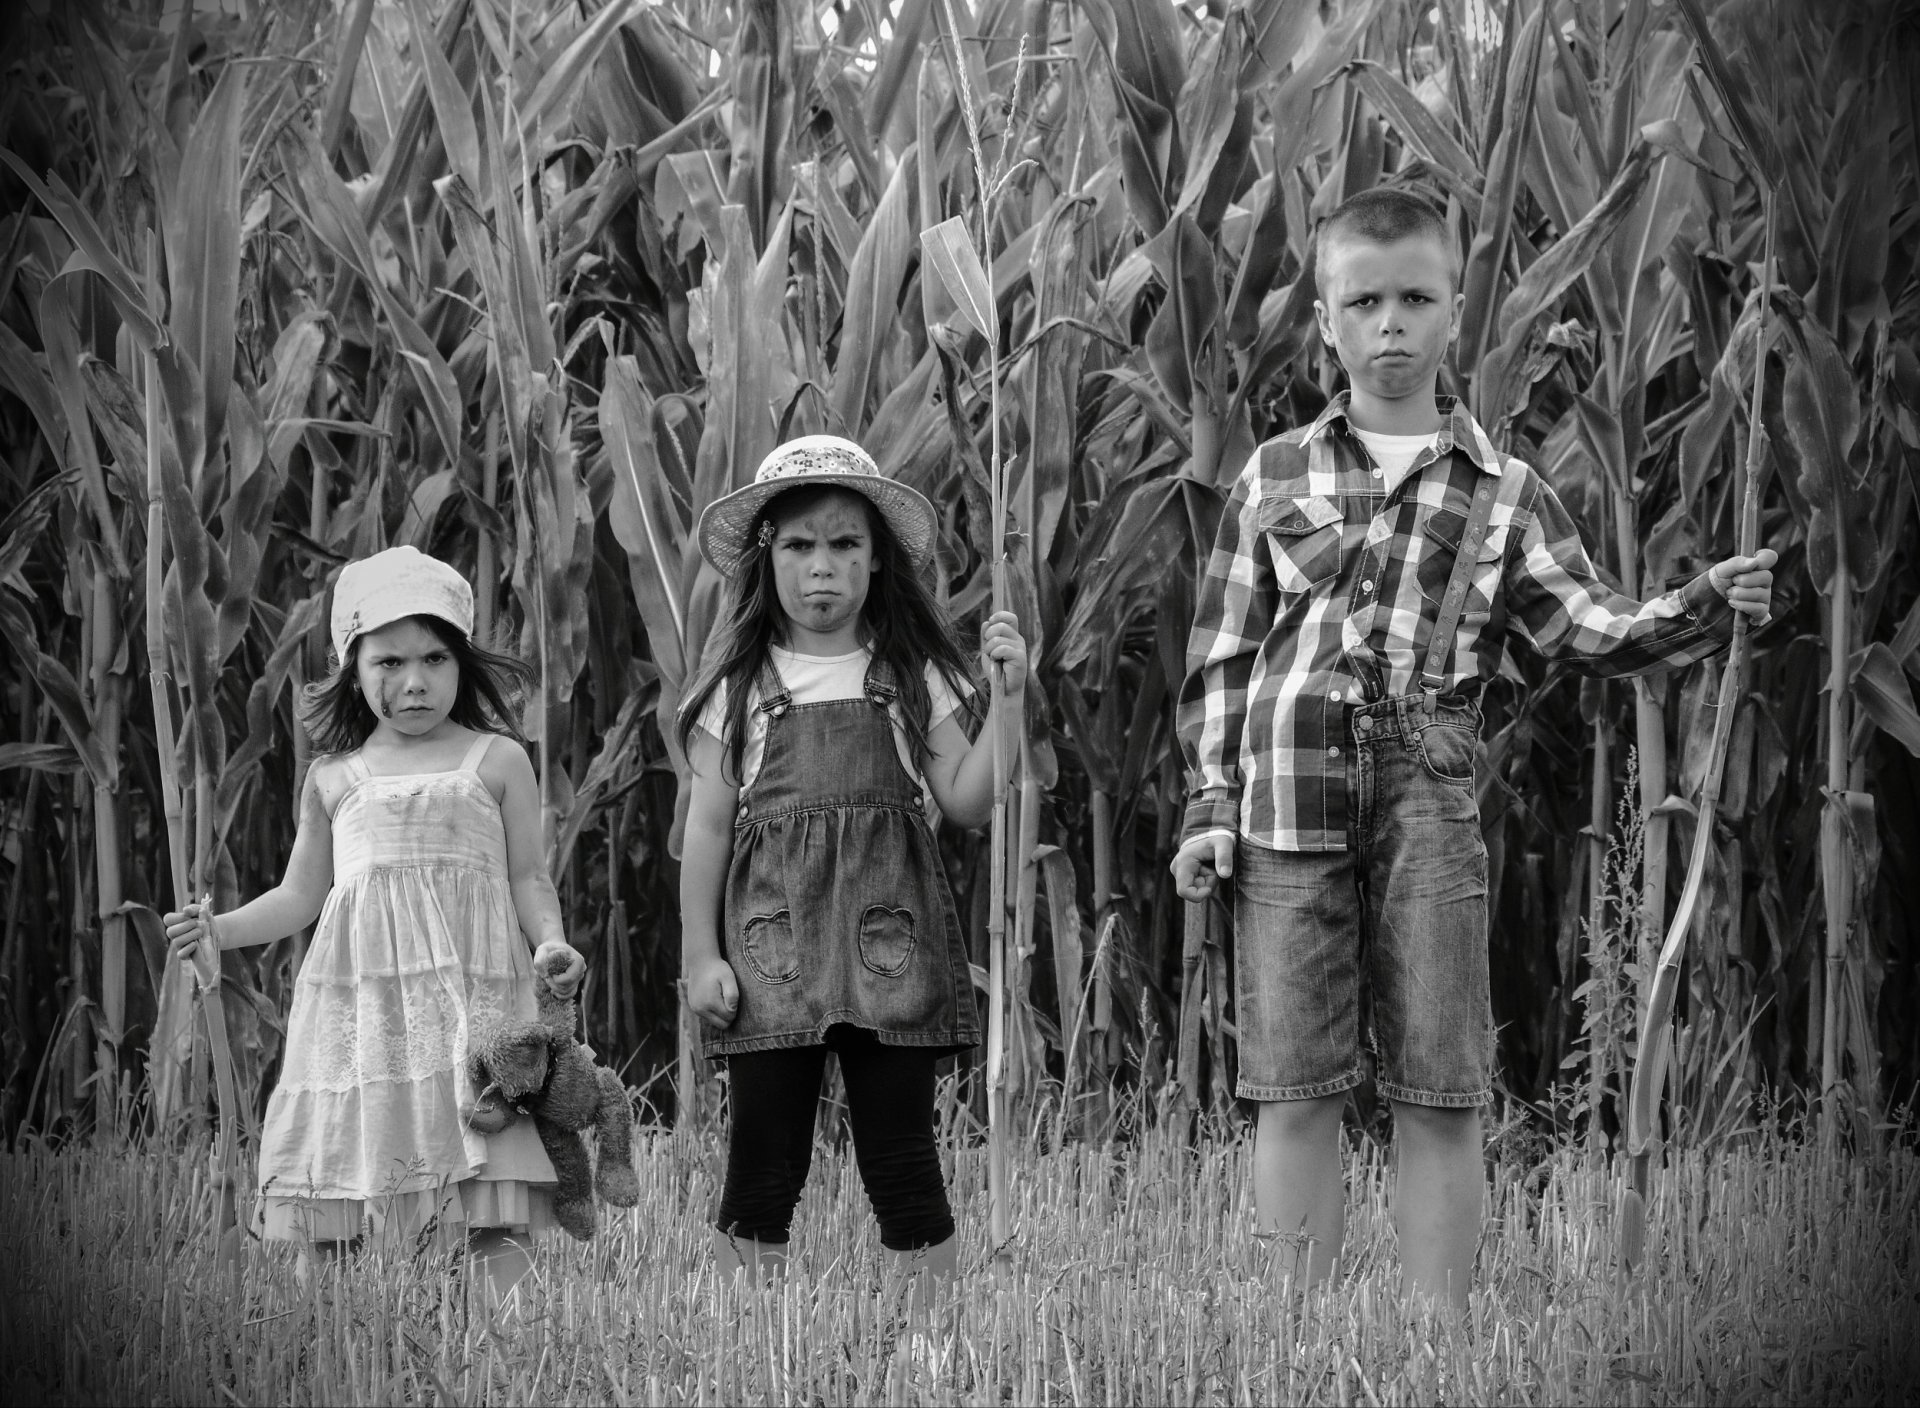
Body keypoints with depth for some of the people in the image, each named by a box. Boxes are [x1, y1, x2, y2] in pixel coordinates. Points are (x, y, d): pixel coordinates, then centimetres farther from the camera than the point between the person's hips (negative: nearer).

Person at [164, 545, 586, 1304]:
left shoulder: (497, 762, 7)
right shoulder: (332, 779, 13)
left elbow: (528, 877, 7)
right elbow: (300, 894, 18)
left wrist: (552, 942, -12)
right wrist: (220, 929, 2)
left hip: (470, 992, -2)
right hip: (356, 1002, 2)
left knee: (495, 1219, -11)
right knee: (322, 1217, -2)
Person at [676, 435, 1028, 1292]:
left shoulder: (912, 677, 8)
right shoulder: (739, 684, 6)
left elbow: (965, 803, 5)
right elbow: (707, 826, 6)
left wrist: (1007, 703, -5)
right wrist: (699, 955, 1)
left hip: (889, 941, 1)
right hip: (772, 944, 0)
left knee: (902, 1159, 2)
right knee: (761, 1163, 1)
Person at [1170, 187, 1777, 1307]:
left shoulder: (1503, 491, 11)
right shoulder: (1274, 478, 11)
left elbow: (1590, 629, 6)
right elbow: (1221, 656, 12)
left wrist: (1705, 610, -11)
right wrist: (1211, 807, 5)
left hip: (1430, 812, 0)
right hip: (1288, 806, 0)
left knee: (1441, 1101, 1)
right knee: (1296, 1097, 2)